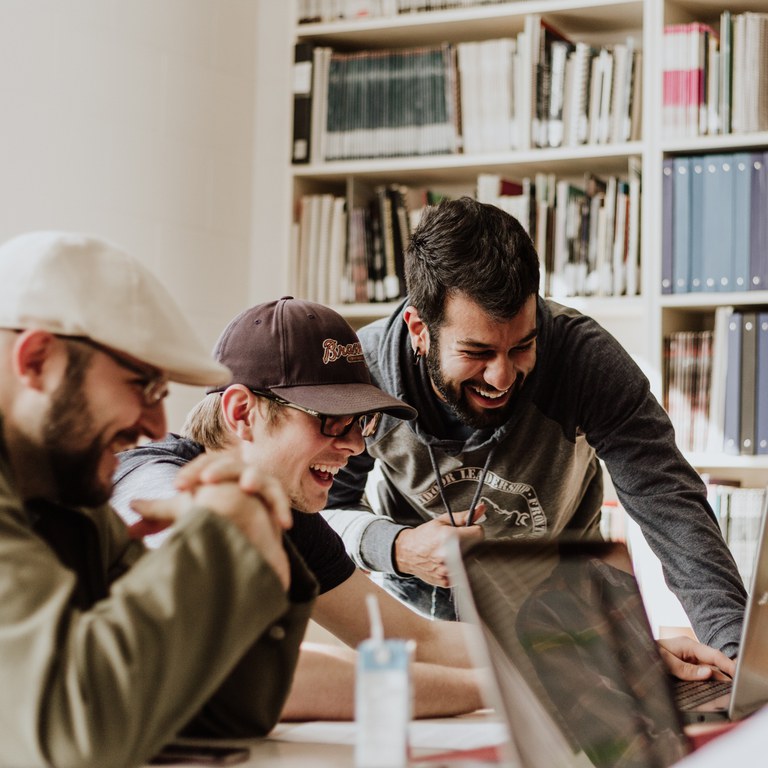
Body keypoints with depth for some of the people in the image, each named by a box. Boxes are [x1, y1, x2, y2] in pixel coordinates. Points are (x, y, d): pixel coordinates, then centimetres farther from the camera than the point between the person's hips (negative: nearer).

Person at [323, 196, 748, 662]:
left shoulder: (586, 357, -26)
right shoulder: (361, 371, -23)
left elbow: (669, 502, -29)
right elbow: (323, 506, -9)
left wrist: (736, 647, -42)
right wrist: (395, 548, -31)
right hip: (415, 602, 0)